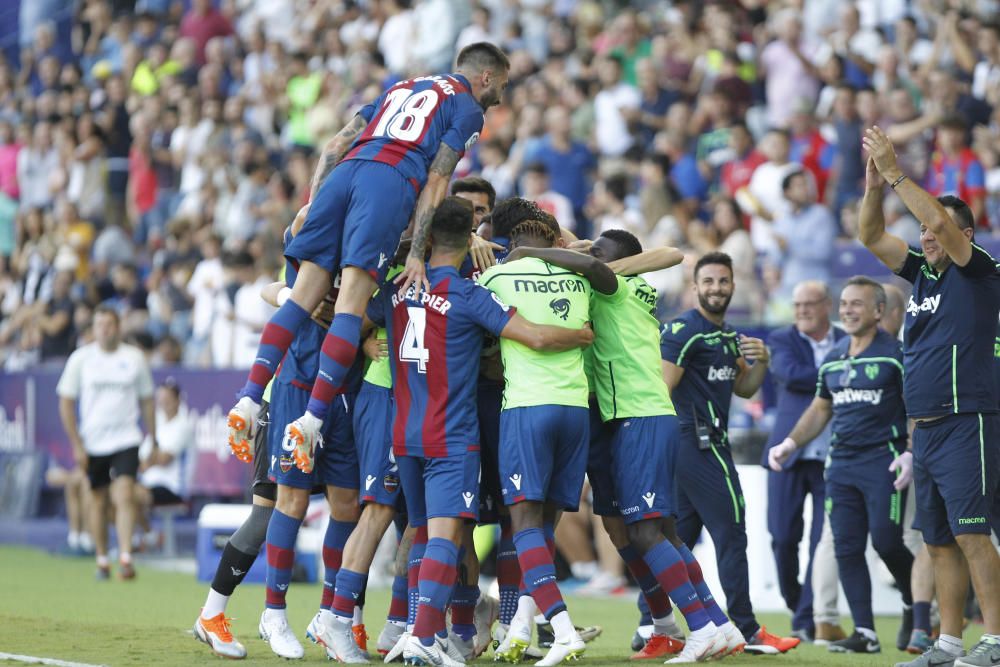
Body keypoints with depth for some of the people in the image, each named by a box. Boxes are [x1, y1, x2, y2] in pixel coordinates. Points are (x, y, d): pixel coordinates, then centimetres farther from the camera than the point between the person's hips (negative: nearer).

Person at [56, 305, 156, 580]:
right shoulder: (81, 359, 0)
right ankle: (102, 560, 21)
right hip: (93, 442, 1)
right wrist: (77, 445, -3)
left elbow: (147, 401, 11)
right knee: (98, 501, 9)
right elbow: (66, 403, 3)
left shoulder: (134, 358, 2)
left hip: (126, 441, -1)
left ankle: (125, 558, -20)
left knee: (125, 496, -16)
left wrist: (154, 441, 11)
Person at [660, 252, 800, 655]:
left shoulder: (727, 335, 18)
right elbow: (661, 390, -16)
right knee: (731, 534, -6)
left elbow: (743, 389, 21)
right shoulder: (686, 331, -11)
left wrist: (761, 363, 1)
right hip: (701, 445, -10)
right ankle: (747, 630, -2)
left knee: (679, 538, 10)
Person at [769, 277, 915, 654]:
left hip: (883, 459, -6)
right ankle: (865, 633, 4)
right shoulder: (832, 360, 15)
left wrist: (911, 454, -18)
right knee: (847, 548, 0)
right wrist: (791, 443, 13)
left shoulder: (895, 354, -5)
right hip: (841, 463, 6)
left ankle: (916, 603, 15)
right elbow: (820, 410, 25)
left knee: (885, 541, -12)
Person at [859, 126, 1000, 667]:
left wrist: (895, 172, -13)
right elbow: (871, 237, 17)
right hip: (925, 430, 8)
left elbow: (940, 220, -19)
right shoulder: (923, 272, 16)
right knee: (939, 542, 8)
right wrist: (874, 186, 2)